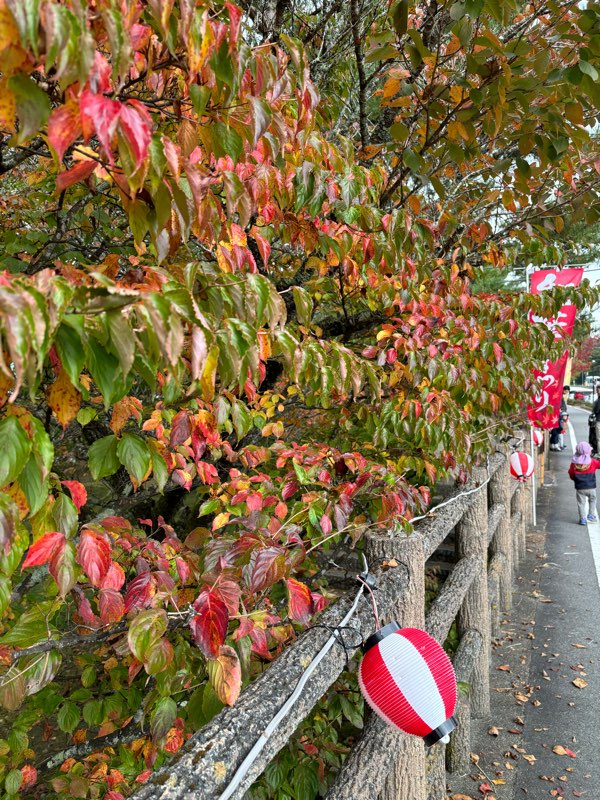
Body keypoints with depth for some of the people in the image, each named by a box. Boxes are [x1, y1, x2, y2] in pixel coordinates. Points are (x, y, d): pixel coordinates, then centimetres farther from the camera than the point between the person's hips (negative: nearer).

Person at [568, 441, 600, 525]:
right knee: (592, 500, 25)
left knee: (581, 503, 9)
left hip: (579, 488, 0)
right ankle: (591, 514, 22)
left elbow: (571, 475, 2)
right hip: (591, 487, 0)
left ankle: (583, 518, 7)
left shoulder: (574, 464, -8)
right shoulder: (593, 462, -10)